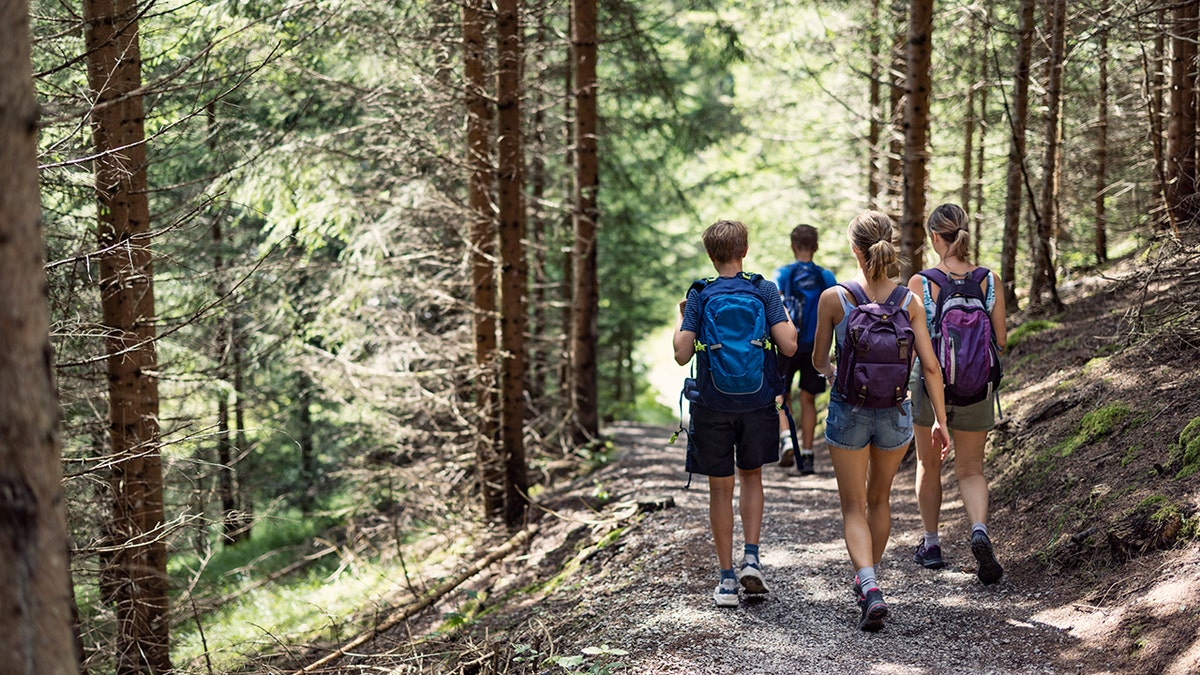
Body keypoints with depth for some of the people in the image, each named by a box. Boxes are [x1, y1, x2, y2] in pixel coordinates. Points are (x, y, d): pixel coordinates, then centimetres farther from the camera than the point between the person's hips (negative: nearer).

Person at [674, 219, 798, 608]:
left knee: (720, 489, 8)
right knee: (751, 477, 22)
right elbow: (788, 346, -11)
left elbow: (682, 354, -10)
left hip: (712, 404, -1)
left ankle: (727, 579, 11)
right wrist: (788, 321, 10)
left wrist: (681, 320, 8)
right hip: (756, 400, 1)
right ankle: (751, 558, 8)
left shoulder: (698, 297, -4)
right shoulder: (765, 291, -3)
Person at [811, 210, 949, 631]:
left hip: (848, 410, -2)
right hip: (894, 412, 2)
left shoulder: (833, 299, -11)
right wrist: (940, 420, 5)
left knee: (854, 508, 6)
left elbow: (819, 359, 1)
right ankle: (867, 579, 38)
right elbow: (930, 367, -5)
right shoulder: (908, 302, -6)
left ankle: (869, 587, -15)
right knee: (879, 499, 23)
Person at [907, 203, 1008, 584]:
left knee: (928, 465, 20)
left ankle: (931, 545, 30)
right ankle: (979, 531, -14)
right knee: (971, 470, 13)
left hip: (931, 385, -1)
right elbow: (1000, 341, 0)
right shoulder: (990, 281, -5)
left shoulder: (920, 283, -13)